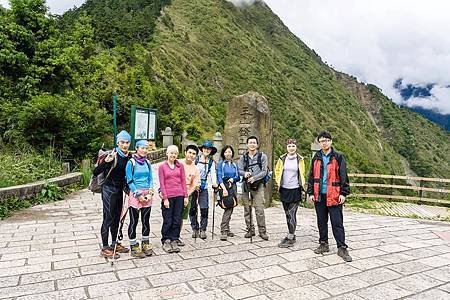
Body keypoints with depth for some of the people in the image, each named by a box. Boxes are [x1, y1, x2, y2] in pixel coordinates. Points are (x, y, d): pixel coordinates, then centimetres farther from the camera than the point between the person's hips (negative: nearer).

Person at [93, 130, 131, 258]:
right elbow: (95, 172, -22)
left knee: (117, 217, 15)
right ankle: (104, 248, 10)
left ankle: (114, 244, 28)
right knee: (108, 218, -1)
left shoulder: (128, 156, 1)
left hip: (119, 190, 7)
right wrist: (106, 162, -37)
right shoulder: (112, 155, -18)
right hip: (109, 189, -7)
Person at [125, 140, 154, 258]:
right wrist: (138, 195, -11)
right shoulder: (131, 162, -6)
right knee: (134, 221, 4)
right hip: (135, 194, -4)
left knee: (146, 221, 11)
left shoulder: (147, 163, 8)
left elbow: (151, 179, 10)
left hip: (147, 195, 5)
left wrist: (150, 193, -3)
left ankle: (145, 244, 25)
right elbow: (129, 181, -8)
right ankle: (134, 247, 16)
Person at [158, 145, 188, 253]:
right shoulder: (162, 166, 0)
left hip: (179, 196, 3)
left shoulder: (180, 165, 7)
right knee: (167, 221, 2)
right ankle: (166, 241, 16)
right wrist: (165, 198, -8)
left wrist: (185, 196, 3)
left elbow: (183, 181, 8)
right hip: (168, 197, -3)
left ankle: (174, 241, 19)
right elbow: (162, 183, -3)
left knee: (177, 220, 7)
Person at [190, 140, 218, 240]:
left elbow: (213, 173, -4)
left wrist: (214, 182, -23)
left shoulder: (211, 162, 8)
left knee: (204, 209, -3)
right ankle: (195, 229, 18)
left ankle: (203, 230, 11)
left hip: (204, 187, 2)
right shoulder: (196, 159, 0)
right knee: (192, 208, 2)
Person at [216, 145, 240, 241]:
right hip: (224, 187, -5)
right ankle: (223, 231, -14)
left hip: (233, 187, 5)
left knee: (230, 209, 6)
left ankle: (226, 230, 16)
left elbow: (238, 177, 15)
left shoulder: (235, 164, 15)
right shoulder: (221, 164, 1)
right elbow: (219, 177, -7)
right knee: (228, 209, -14)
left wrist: (233, 179, -7)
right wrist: (224, 188, -18)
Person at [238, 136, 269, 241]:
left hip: (258, 184, -3)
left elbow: (264, 171, -2)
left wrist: (254, 178, -15)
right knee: (247, 209, 6)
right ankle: (250, 230, 17)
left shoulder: (262, 156, 5)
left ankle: (262, 231, 2)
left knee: (259, 209, -8)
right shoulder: (243, 157, 13)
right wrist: (245, 173, -18)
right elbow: (239, 170, 5)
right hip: (246, 185, 3)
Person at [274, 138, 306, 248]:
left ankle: (290, 239, 0)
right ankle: (291, 235, 25)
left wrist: (302, 186, 3)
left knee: (291, 214, -6)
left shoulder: (300, 159, -1)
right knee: (287, 214, 12)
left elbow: (302, 174, 9)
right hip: (284, 190, 3)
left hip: (295, 190, -3)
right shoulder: (282, 159, 3)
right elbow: (277, 171, 15)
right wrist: (278, 182, 6)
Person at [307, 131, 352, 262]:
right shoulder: (316, 158, 10)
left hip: (334, 195, -4)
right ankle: (323, 244, 25)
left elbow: (344, 176, -2)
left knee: (337, 223, -1)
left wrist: (343, 193, -8)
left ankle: (342, 248, 8)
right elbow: (311, 177, 12)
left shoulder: (338, 157, 0)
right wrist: (311, 193, 7)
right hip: (319, 195, 4)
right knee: (321, 222, 13)